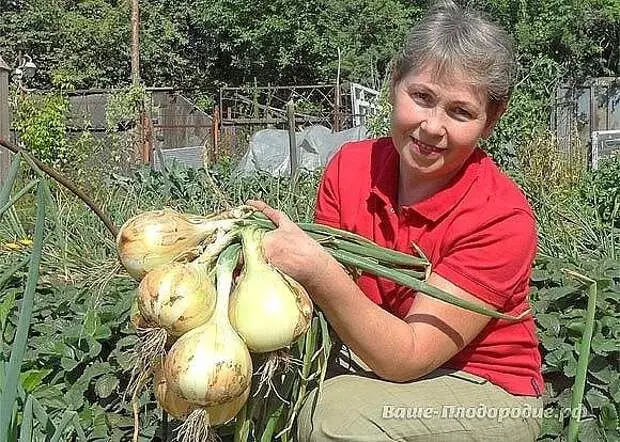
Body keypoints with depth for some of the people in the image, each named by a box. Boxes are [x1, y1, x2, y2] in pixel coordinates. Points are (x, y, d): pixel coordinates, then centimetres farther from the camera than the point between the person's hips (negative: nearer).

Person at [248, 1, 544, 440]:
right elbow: (326, 303, -3)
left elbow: (407, 358, -25)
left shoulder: (503, 218, -22)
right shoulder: (351, 165, -9)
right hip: (369, 362, 4)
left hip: (488, 391, -3)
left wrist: (319, 271, -37)